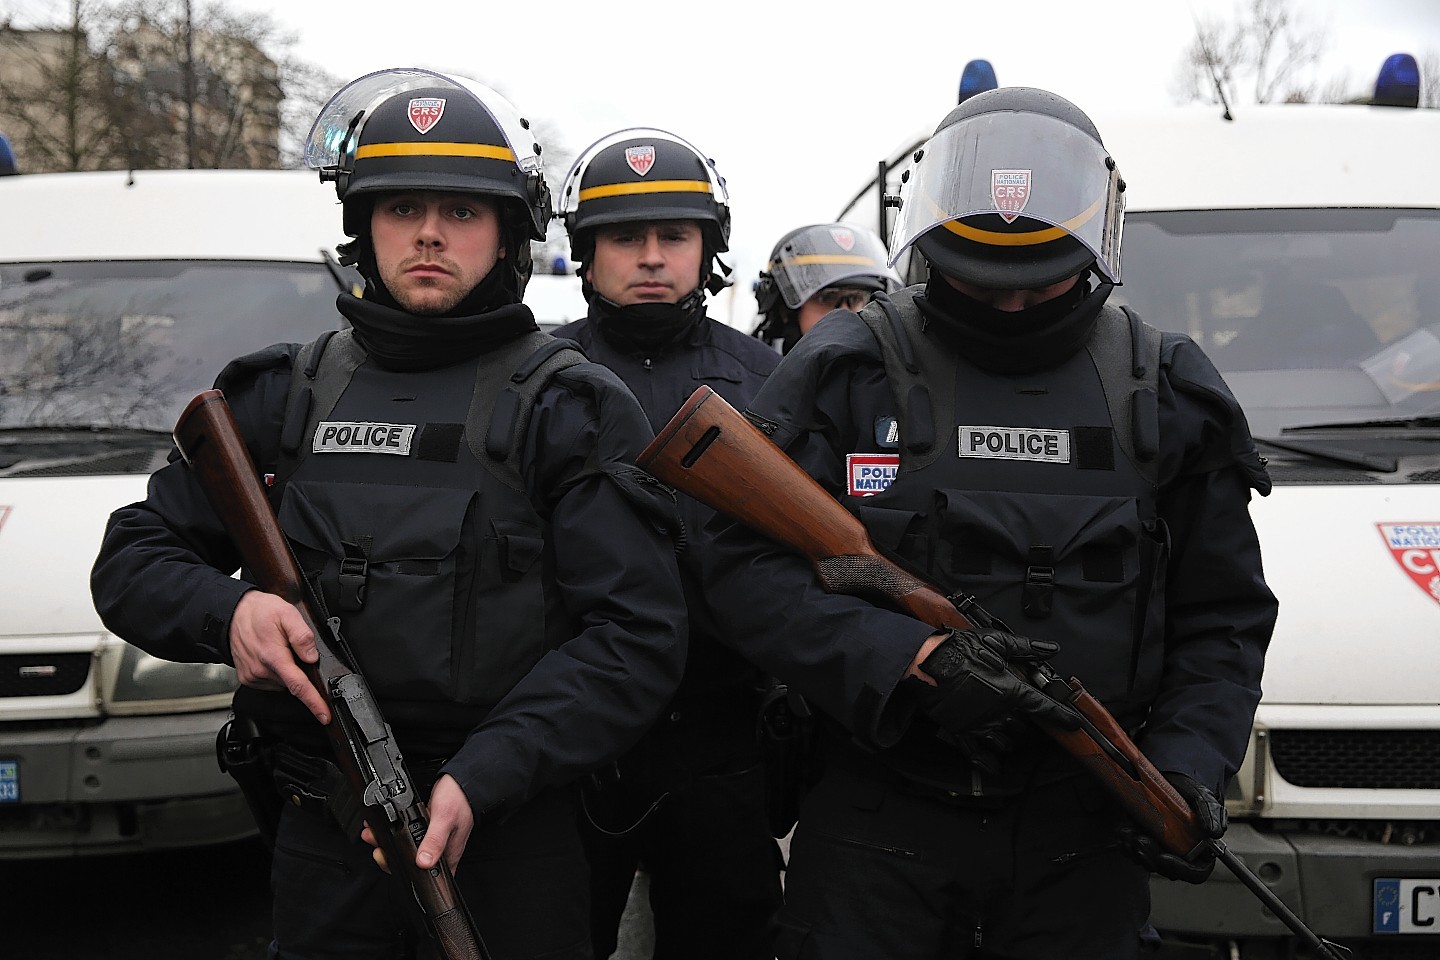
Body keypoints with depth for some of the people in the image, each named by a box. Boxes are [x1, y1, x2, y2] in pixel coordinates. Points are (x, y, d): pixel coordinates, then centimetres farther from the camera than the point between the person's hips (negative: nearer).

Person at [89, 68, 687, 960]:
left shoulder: (571, 407, -4)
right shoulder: (287, 394, 7)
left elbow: (635, 637, -12)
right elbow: (134, 559, 11)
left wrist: (483, 778, -22)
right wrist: (226, 611, -11)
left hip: (512, 841, -3)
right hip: (320, 845, 3)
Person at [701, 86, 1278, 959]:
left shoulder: (1164, 389, 5)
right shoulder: (847, 369, -3)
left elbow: (1224, 620, 9)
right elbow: (750, 568, -9)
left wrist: (1190, 765, -6)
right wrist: (914, 658, -21)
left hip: (1085, 845, 2)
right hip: (878, 825, -2)